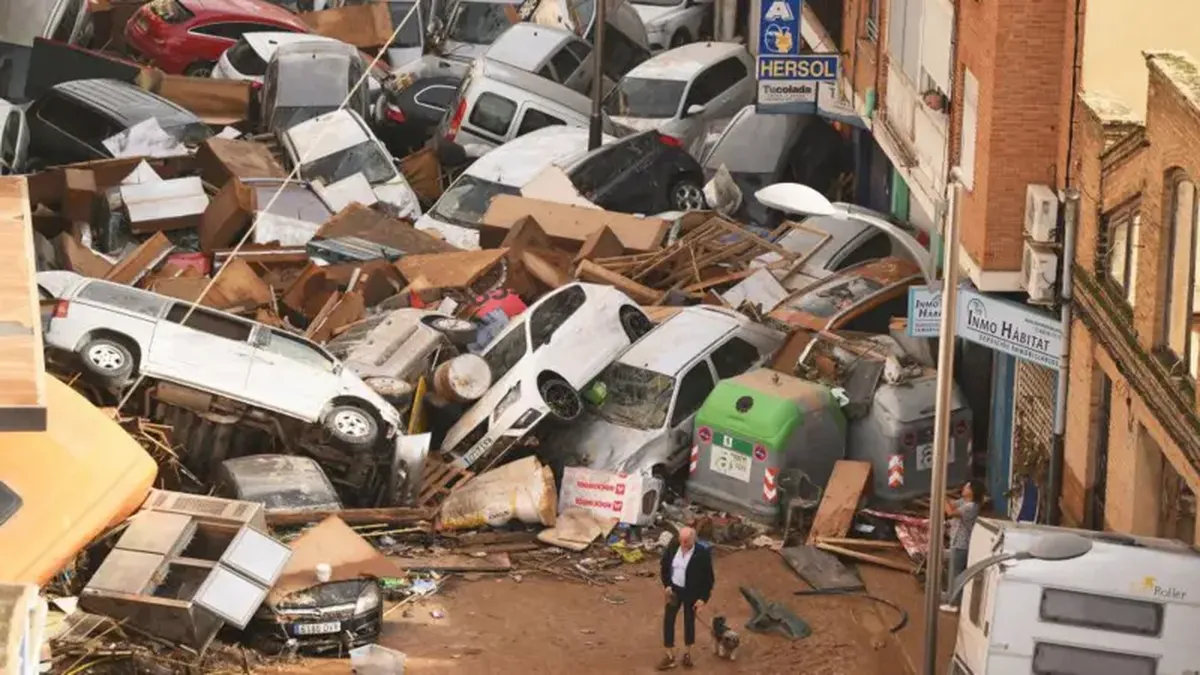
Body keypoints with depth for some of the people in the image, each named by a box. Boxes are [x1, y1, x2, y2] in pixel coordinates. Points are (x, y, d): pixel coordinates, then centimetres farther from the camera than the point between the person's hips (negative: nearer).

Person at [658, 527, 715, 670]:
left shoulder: (703, 554, -23)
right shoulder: (673, 546, -13)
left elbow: (709, 577, -13)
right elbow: (664, 564, 3)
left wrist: (703, 598, -14)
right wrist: (666, 584, -3)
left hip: (692, 593, -3)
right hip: (674, 589, 3)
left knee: (689, 621, 11)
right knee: (668, 620, 3)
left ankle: (687, 653, 31)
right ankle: (670, 656, 13)